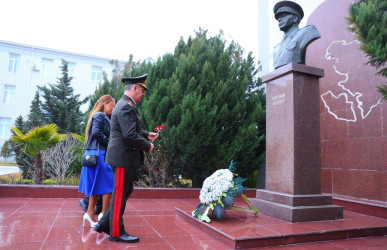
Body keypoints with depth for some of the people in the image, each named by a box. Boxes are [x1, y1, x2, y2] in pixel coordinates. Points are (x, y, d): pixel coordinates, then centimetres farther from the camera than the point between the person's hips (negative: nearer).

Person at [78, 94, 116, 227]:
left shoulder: (104, 117, 20)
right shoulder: (100, 116, -9)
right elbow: (96, 133, -21)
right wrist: (109, 143, -14)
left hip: (95, 154, 10)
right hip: (99, 153, -10)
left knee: (97, 184, 12)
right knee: (109, 183, -5)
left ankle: (90, 213, 19)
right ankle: (104, 214, 3)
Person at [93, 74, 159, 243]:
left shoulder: (126, 105, 15)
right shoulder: (126, 107, -19)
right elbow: (129, 135, -26)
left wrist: (147, 135, 15)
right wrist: (147, 146, -13)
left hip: (125, 157, 11)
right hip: (123, 157, -11)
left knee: (126, 191, 19)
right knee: (120, 194, 2)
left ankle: (104, 224, 29)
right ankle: (116, 232, 18)